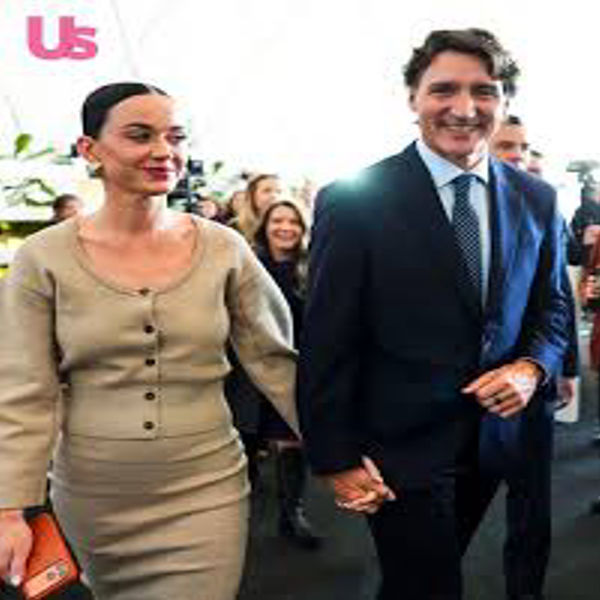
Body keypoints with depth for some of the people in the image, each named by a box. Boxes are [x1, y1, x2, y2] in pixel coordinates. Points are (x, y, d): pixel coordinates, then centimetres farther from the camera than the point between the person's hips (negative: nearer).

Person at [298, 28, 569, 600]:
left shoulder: (537, 200, 1)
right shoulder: (353, 201, -14)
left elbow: (552, 305, 12)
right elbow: (326, 343, -13)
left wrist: (532, 367, -9)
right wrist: (336, 459, -12)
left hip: (493, 437, 5)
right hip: (400, 446, -5)